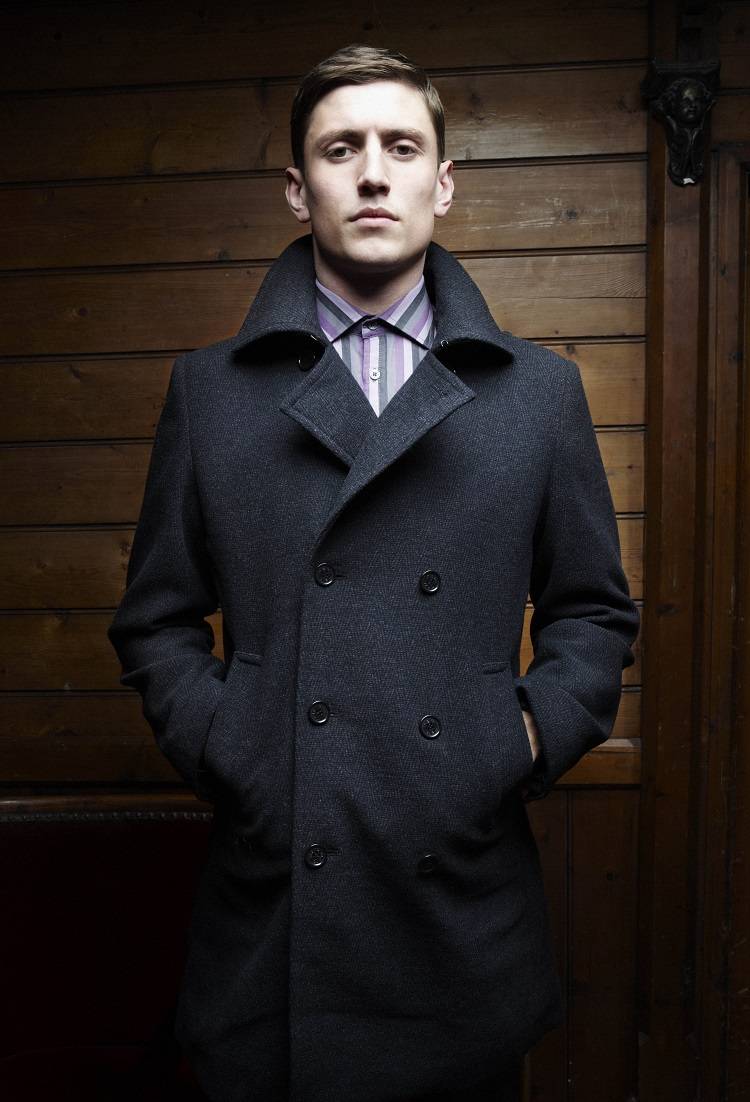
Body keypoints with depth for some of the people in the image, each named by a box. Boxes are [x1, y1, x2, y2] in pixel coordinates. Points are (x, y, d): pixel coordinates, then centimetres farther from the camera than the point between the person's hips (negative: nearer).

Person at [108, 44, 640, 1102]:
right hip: (270, 886, 0)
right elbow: (159, 618, 8)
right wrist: (216, 742, -6)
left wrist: (537, 731, -4)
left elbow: (593, 610, 10)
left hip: (464, 888, 1)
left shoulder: (539, 389, 6)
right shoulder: (210, 389, 5)